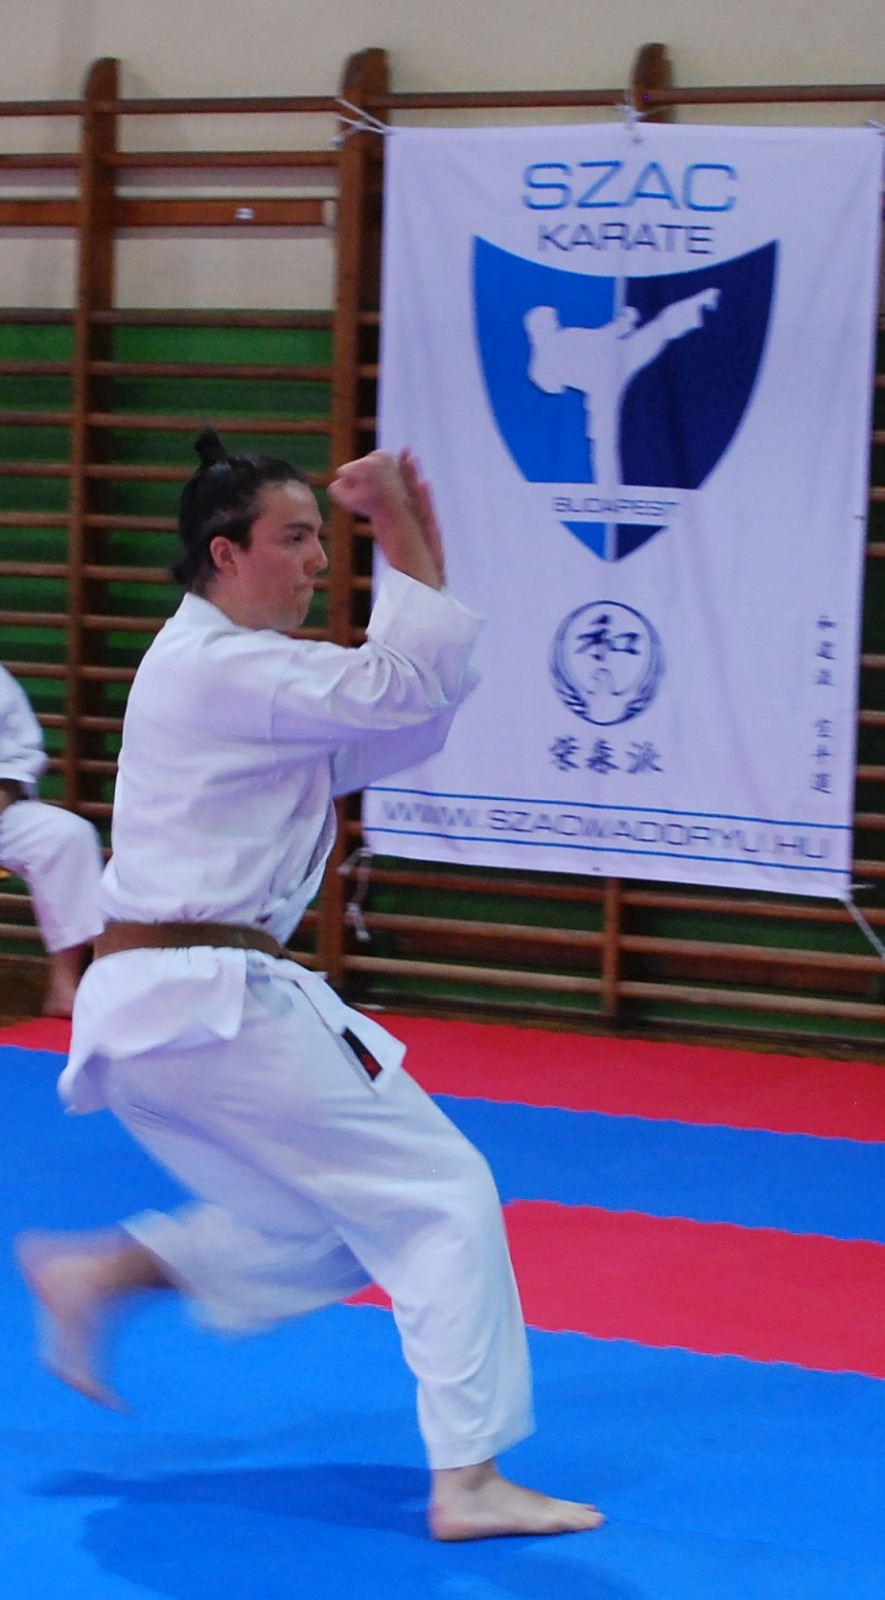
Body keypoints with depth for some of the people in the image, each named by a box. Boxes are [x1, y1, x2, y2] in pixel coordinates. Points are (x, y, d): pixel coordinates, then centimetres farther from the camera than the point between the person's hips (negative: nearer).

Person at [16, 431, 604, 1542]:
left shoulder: (232, 668, 19)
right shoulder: (221, 667, -12)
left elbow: (398, 730, 14)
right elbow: (399, 693, -19)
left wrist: (422, 554, 7)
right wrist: (402, 542, -11)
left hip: (141, 1011, 10)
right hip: (211, 1006, -10)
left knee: (324, 1224, 20)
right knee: (440, 1196, -4)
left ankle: (95, 1275, 17)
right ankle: (468, 1482, -4)